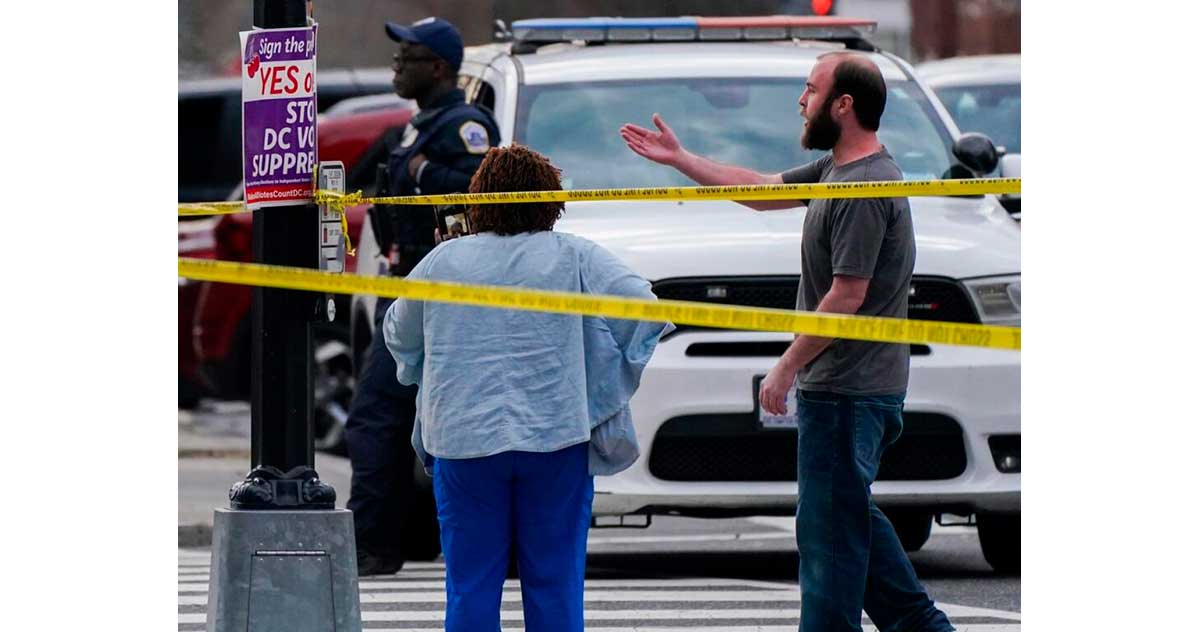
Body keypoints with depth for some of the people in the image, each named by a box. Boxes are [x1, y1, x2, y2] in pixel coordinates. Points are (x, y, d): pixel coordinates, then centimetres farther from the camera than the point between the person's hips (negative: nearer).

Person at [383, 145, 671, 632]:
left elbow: (398, 336, 17)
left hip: (462, 441, 1)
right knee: (555, 582, 5)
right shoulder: (575, 258, -1)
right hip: (555, 438, -1)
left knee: (470, 586, 4)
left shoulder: (442, 262, 4)